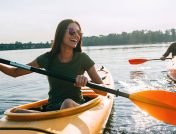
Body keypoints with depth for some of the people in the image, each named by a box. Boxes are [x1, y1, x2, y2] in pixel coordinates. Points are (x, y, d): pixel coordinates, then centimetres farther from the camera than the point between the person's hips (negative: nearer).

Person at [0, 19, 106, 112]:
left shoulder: (82, 59, -4)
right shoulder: (48, 58, 1)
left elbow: (104, 91, -6)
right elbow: (16, 72, 7)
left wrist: (86, 82, -25)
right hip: (52, 108, 2)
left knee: (68, 103, -37)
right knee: (18, 112, -24)